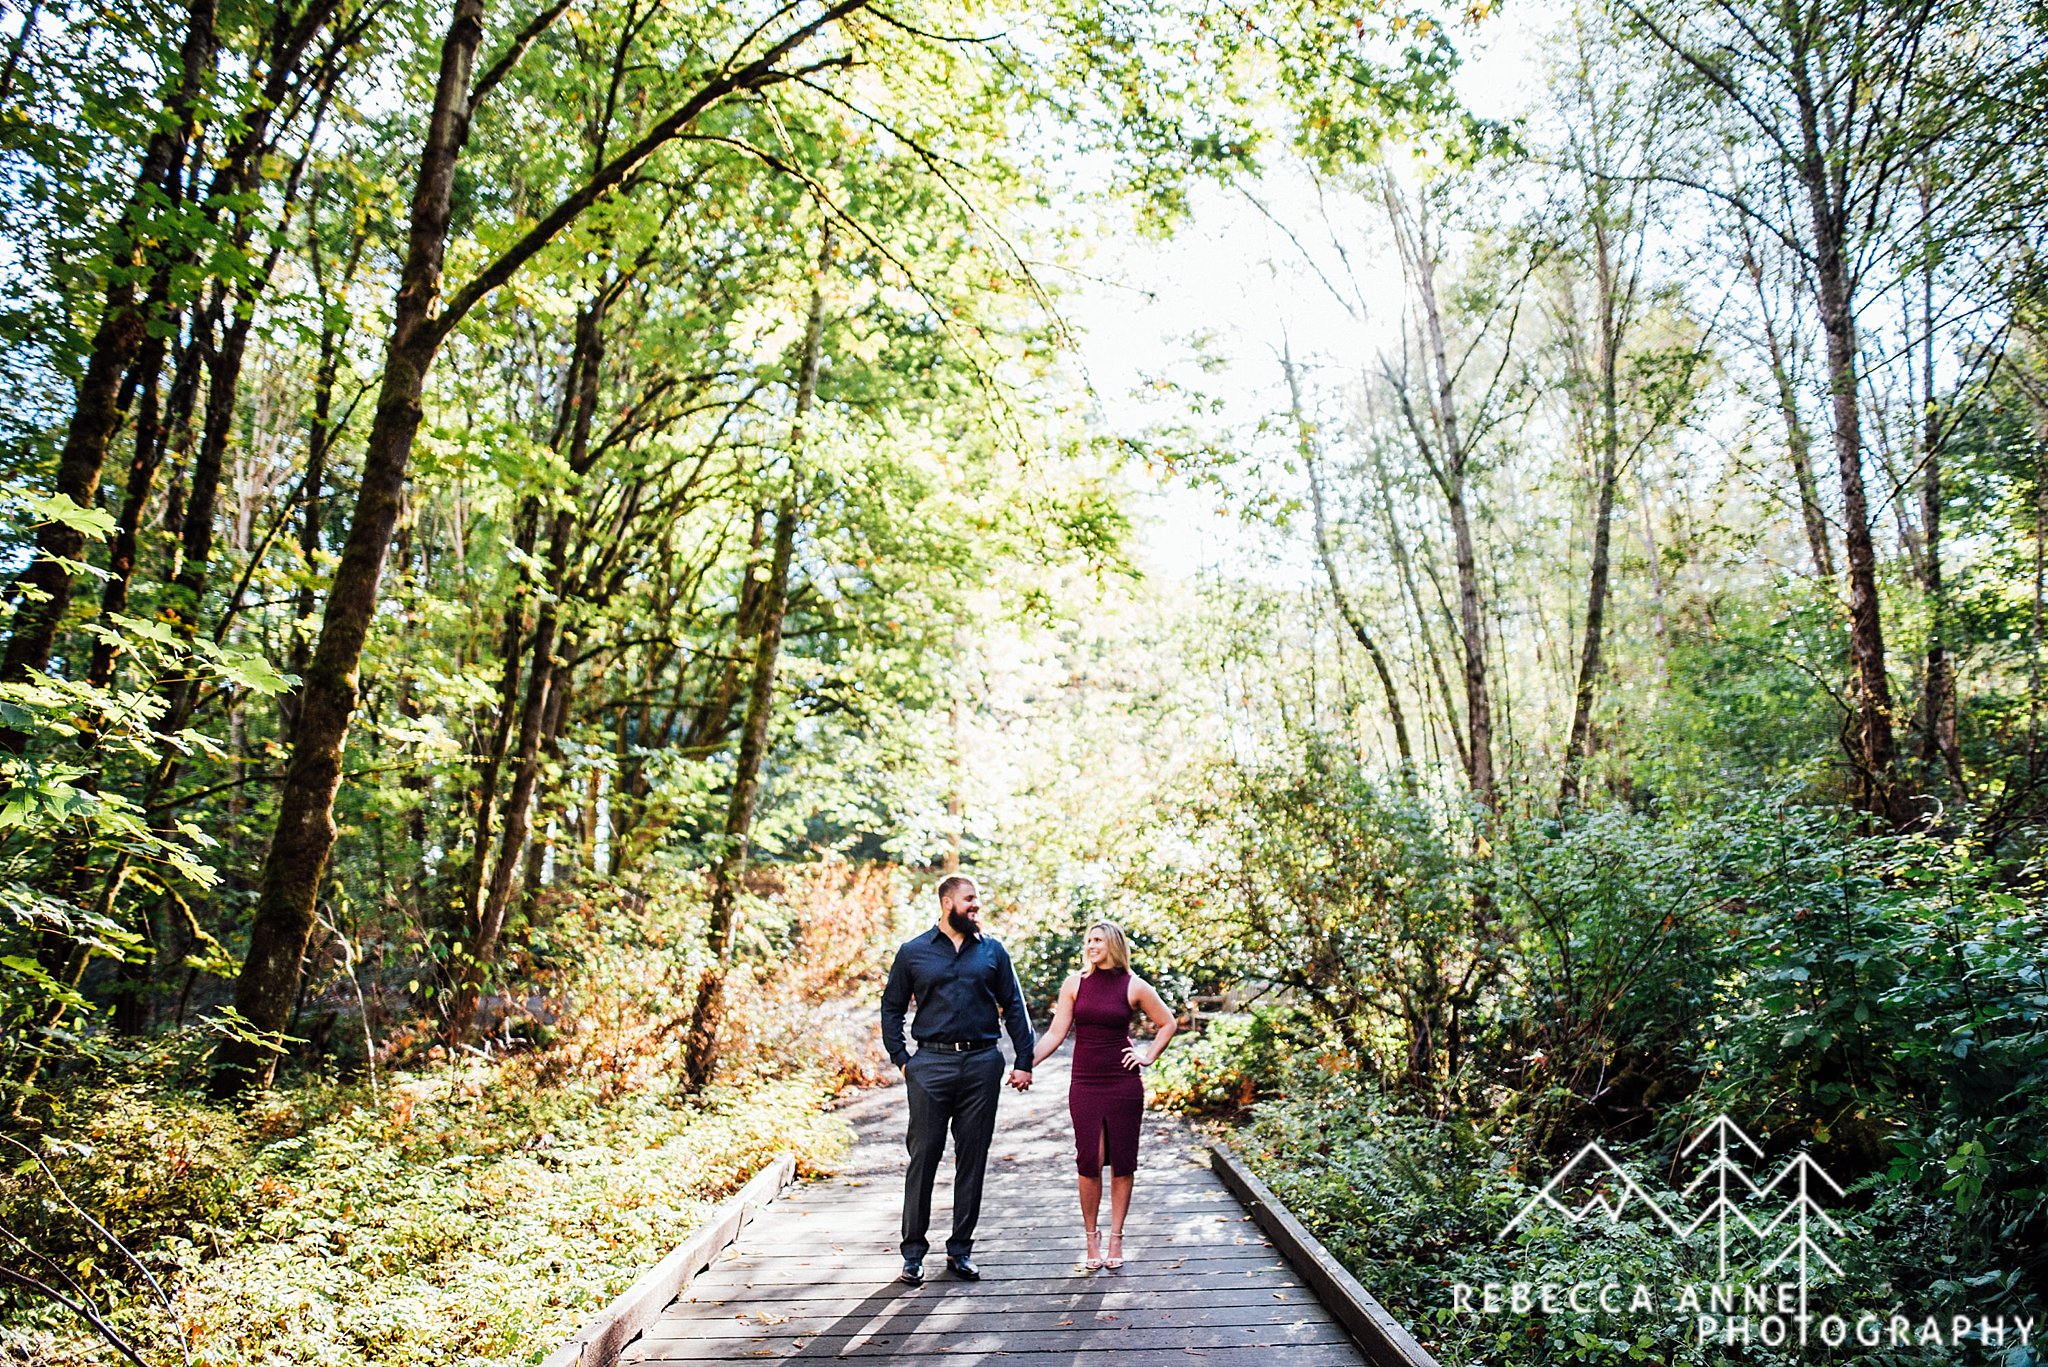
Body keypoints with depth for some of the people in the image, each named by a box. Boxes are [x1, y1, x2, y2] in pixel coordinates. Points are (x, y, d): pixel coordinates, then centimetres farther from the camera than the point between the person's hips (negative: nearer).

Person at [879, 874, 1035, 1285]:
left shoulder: (993, 951, 8)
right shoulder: (913, 952, 5)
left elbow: (1014, 1008, 10)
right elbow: (891, 1008, 10)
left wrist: (1024, 1061, 4)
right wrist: (900, 1059, 1)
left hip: (982, 1064, 2)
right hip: (931, 1065, -1)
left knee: (973, 1159, 7)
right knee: (923, 1158, 1)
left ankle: (961, 1250, 19)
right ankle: (913, 1252, 14)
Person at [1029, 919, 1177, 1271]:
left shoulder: (1133, 986, -2)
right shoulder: (1075, 983, 1)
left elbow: (1167, 1023, 11)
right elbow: (1056, 1033, 0)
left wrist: (1149, 1056, 3)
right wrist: (1026, 1064, -9)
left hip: (1123, 1085, 0)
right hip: (1084, 1085, 1)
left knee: (1122, 1163, 6)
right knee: (1089, 1163, -2)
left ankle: (1115, 1239, 20)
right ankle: (1091, 1238, 16)